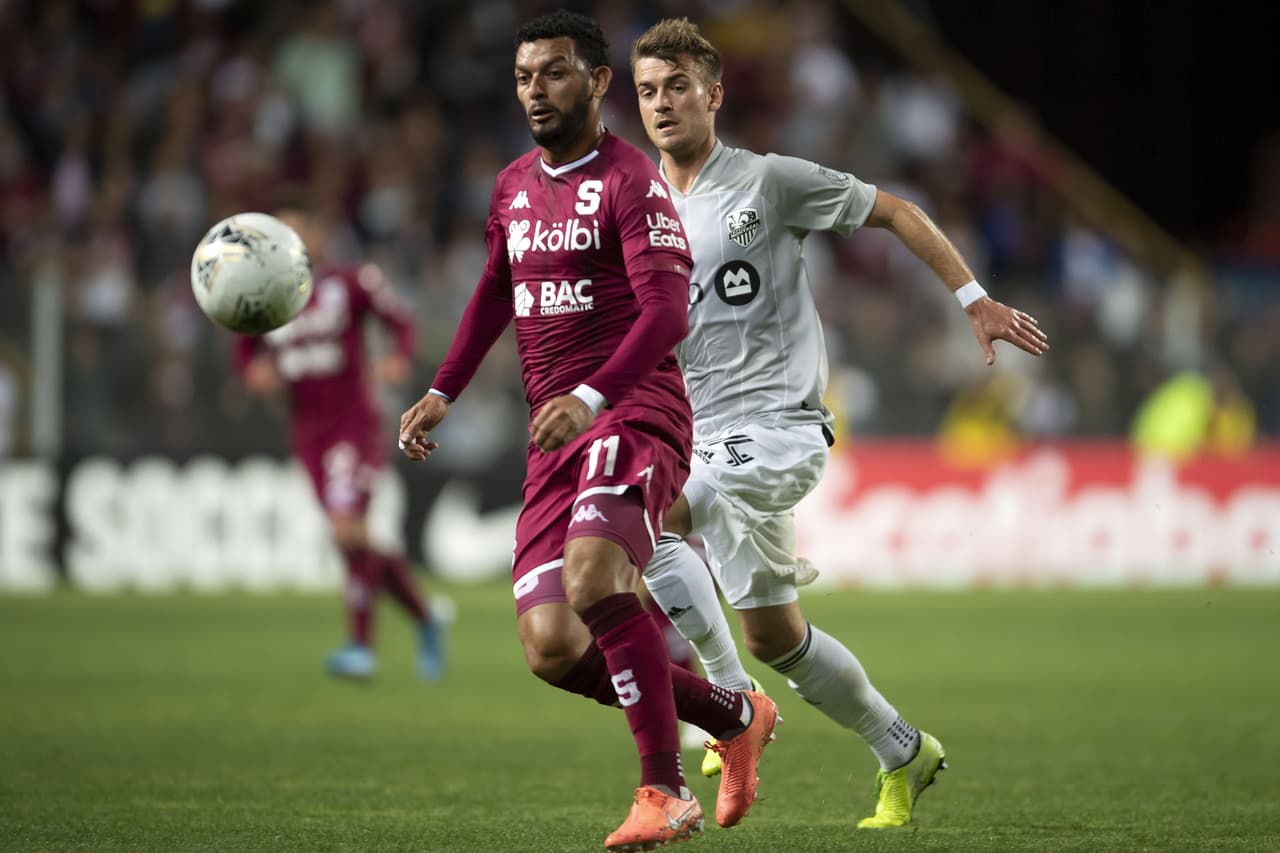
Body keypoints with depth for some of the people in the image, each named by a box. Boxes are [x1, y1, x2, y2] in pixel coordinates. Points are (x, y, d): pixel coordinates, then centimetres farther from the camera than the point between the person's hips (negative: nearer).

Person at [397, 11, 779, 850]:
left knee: (592, 577, -33)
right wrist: (443, 393, 23)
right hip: (555, 436, 8)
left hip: (634, 412, -8)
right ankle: (736, 717, 18)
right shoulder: (514, 187, 17)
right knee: (552, 650, -3)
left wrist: (591, 398, -32)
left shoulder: (630, 182, -8)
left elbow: (667, 313, -19)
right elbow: (496, 294, 33)